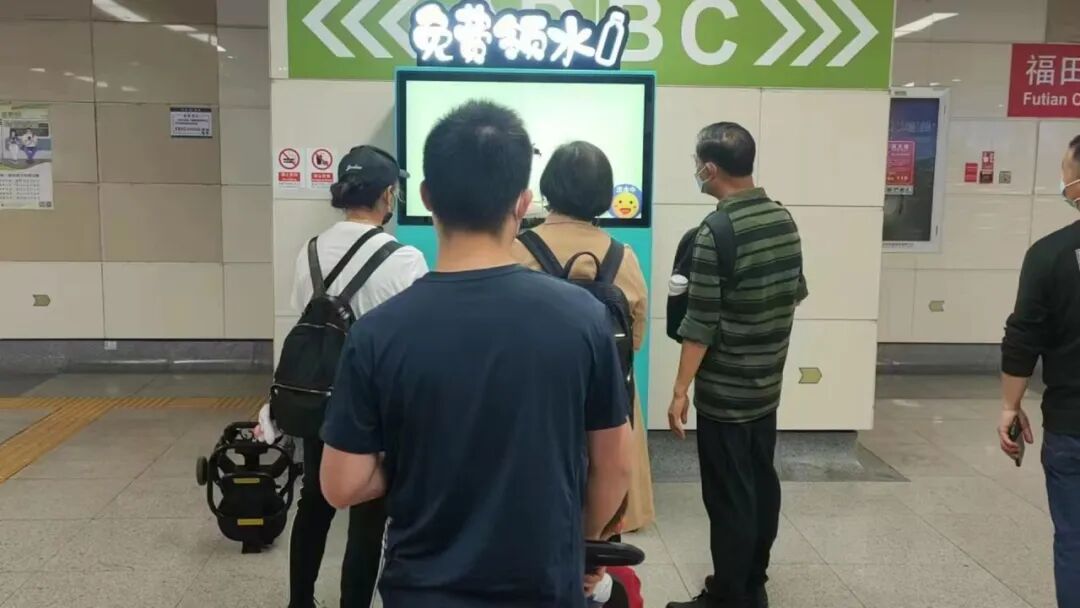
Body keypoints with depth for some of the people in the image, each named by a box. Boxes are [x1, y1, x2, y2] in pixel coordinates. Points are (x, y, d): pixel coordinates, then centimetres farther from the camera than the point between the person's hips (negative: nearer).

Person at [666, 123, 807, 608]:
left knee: (728, 498, 2)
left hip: (724, 392, -8)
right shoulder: (784, 219, 3)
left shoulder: (717, 230, -19)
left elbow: (700, 324, -19)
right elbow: (796, 293, 15)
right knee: (761, 484, 17)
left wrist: (680, 392, -13)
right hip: (767, 384, 8)